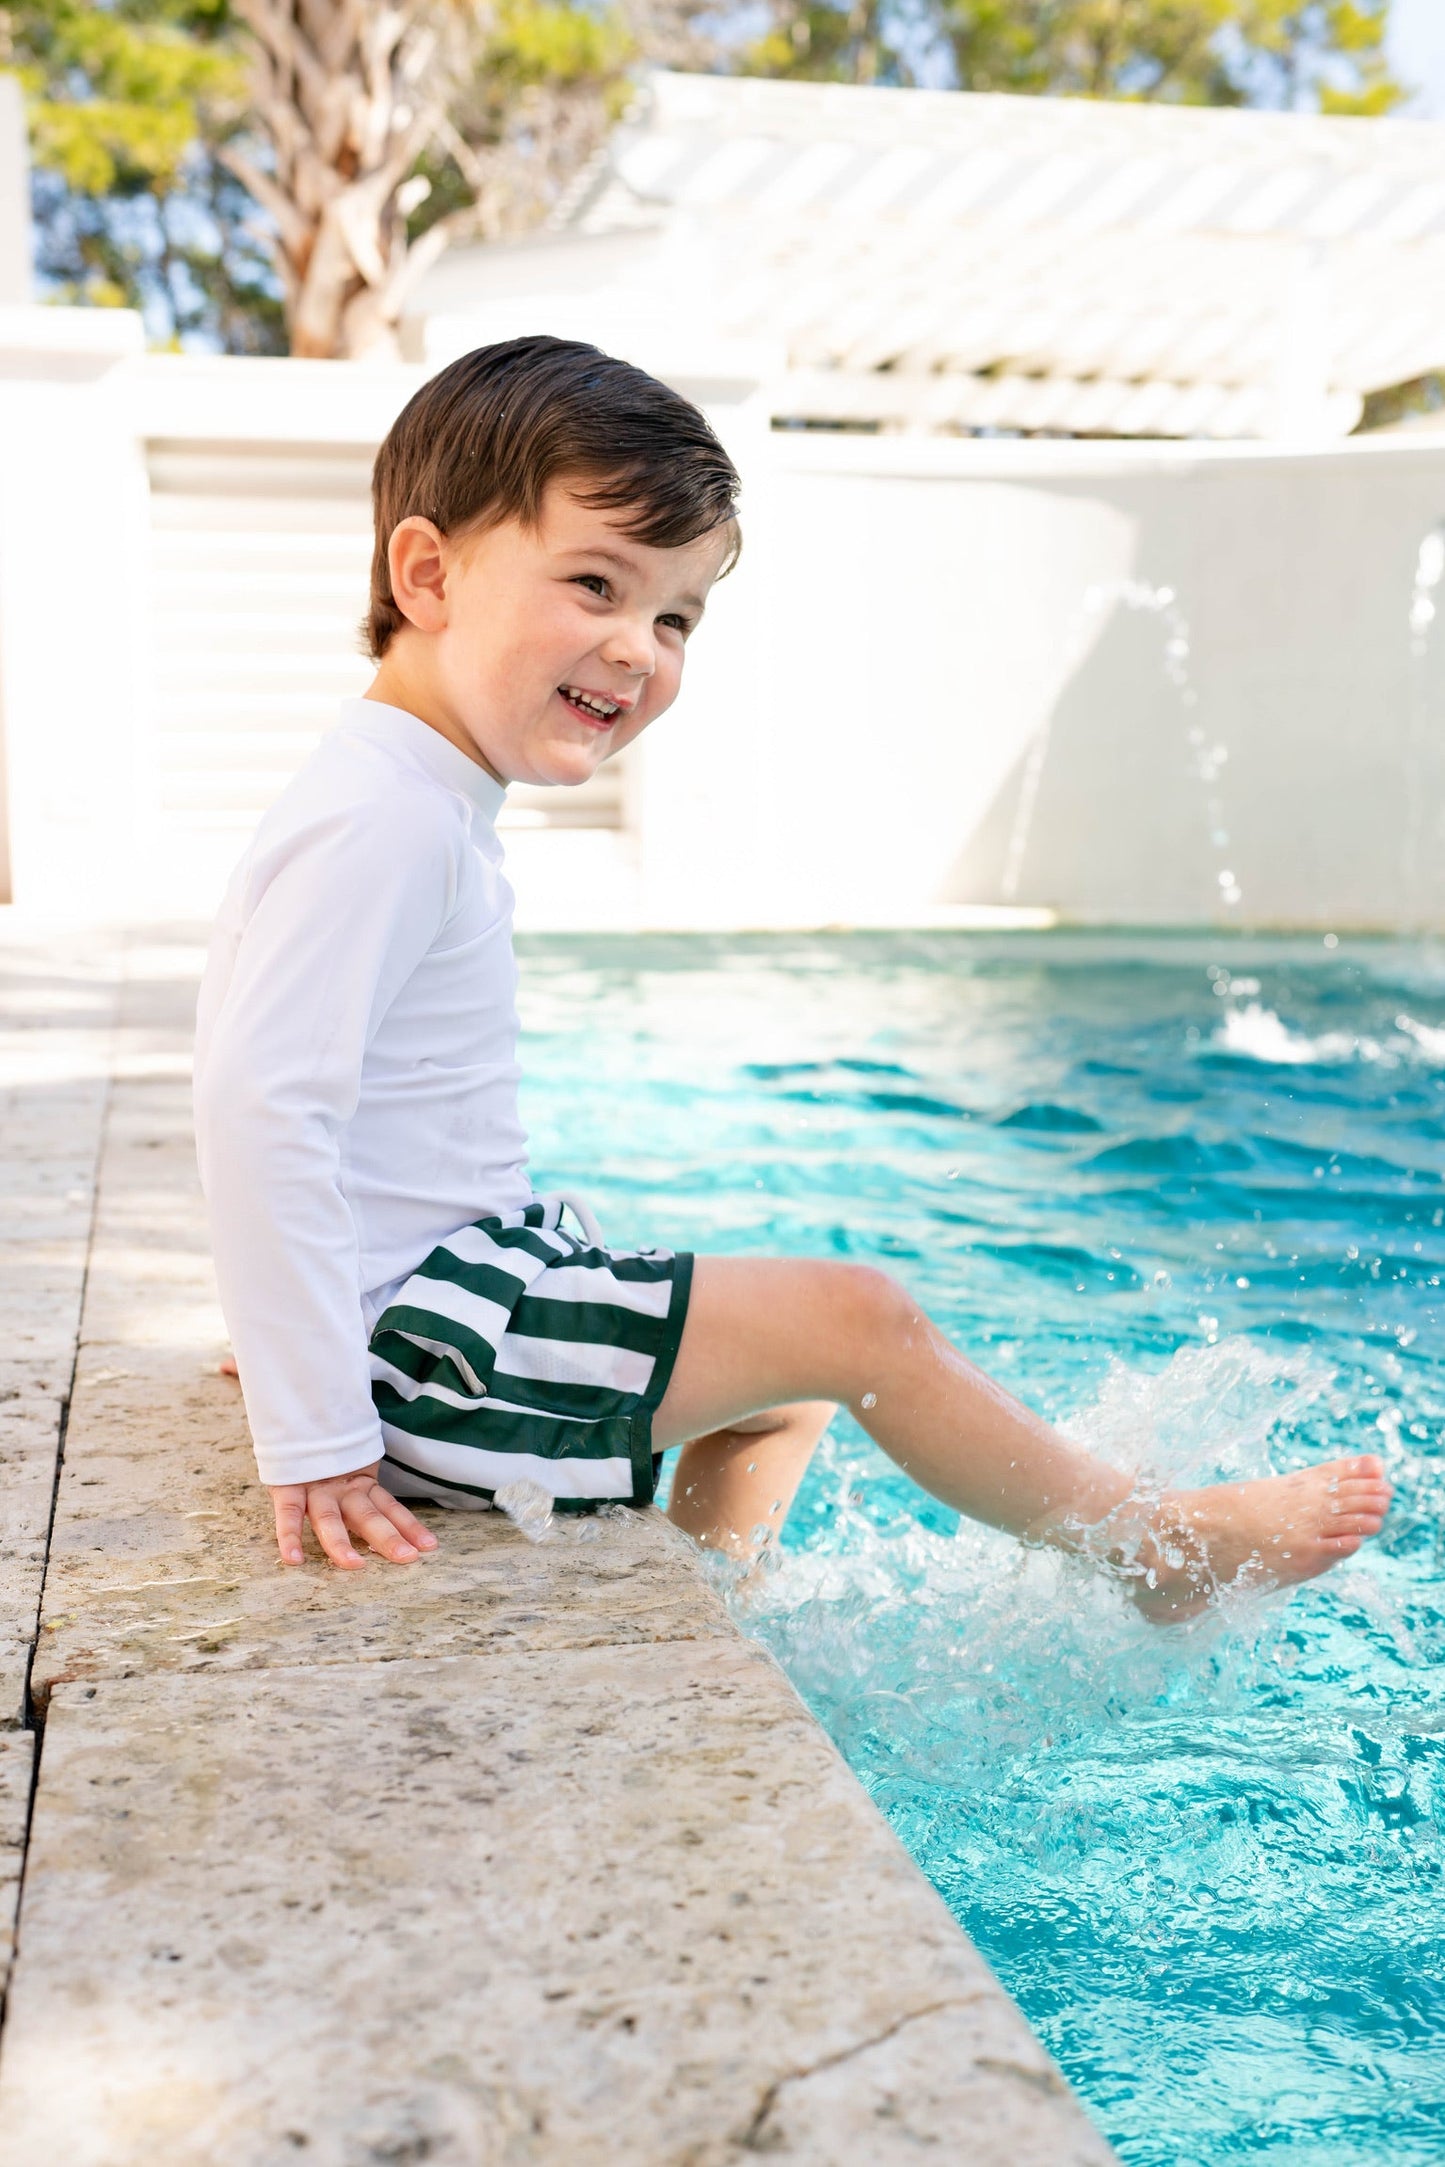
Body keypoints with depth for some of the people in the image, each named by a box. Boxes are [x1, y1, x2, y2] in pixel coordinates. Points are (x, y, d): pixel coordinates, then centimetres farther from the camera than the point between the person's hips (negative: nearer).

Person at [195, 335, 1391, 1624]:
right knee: (855, 1320, -6)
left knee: (792, 1386, 22)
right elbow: (258, 1109, -30)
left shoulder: (427, 804, 10)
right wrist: (316, 1442, -29)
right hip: (417, 1340, -10)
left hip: (458, 1276, 10)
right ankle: (1163, 1551, 11)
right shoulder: (378, 823, -22)